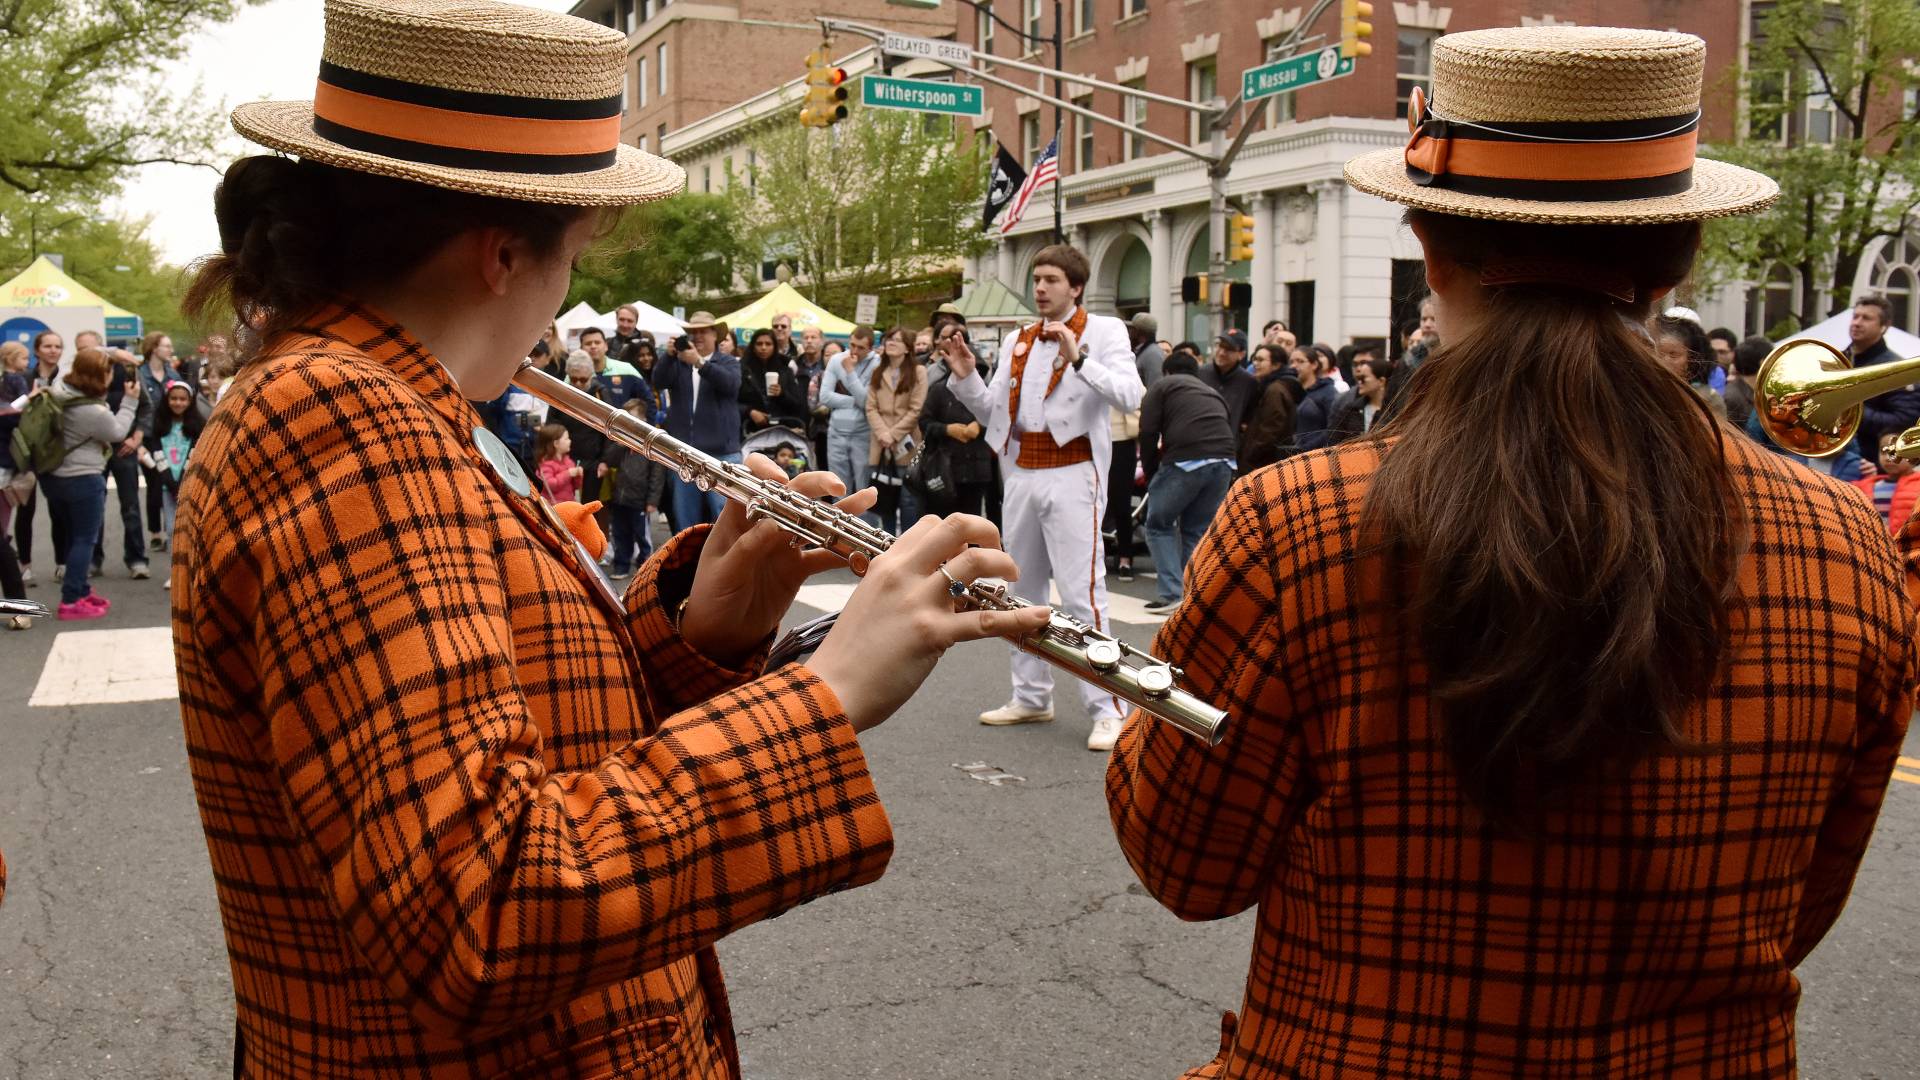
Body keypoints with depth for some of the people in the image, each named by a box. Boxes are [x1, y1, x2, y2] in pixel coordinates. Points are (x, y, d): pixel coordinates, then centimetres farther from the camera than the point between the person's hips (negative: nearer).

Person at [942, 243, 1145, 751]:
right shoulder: (1017, 342, 16)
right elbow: (993, 408, 16)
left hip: (1071, 476, -7)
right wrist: (966, 378, 0)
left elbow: (1130, 394, -16)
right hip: (1021, 476, 7)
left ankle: (1106, 709, -7)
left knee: (1081, 593, -11)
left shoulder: (1104, 331, -1)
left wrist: (1078, 359, -26)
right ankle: (1032, 697, 23)